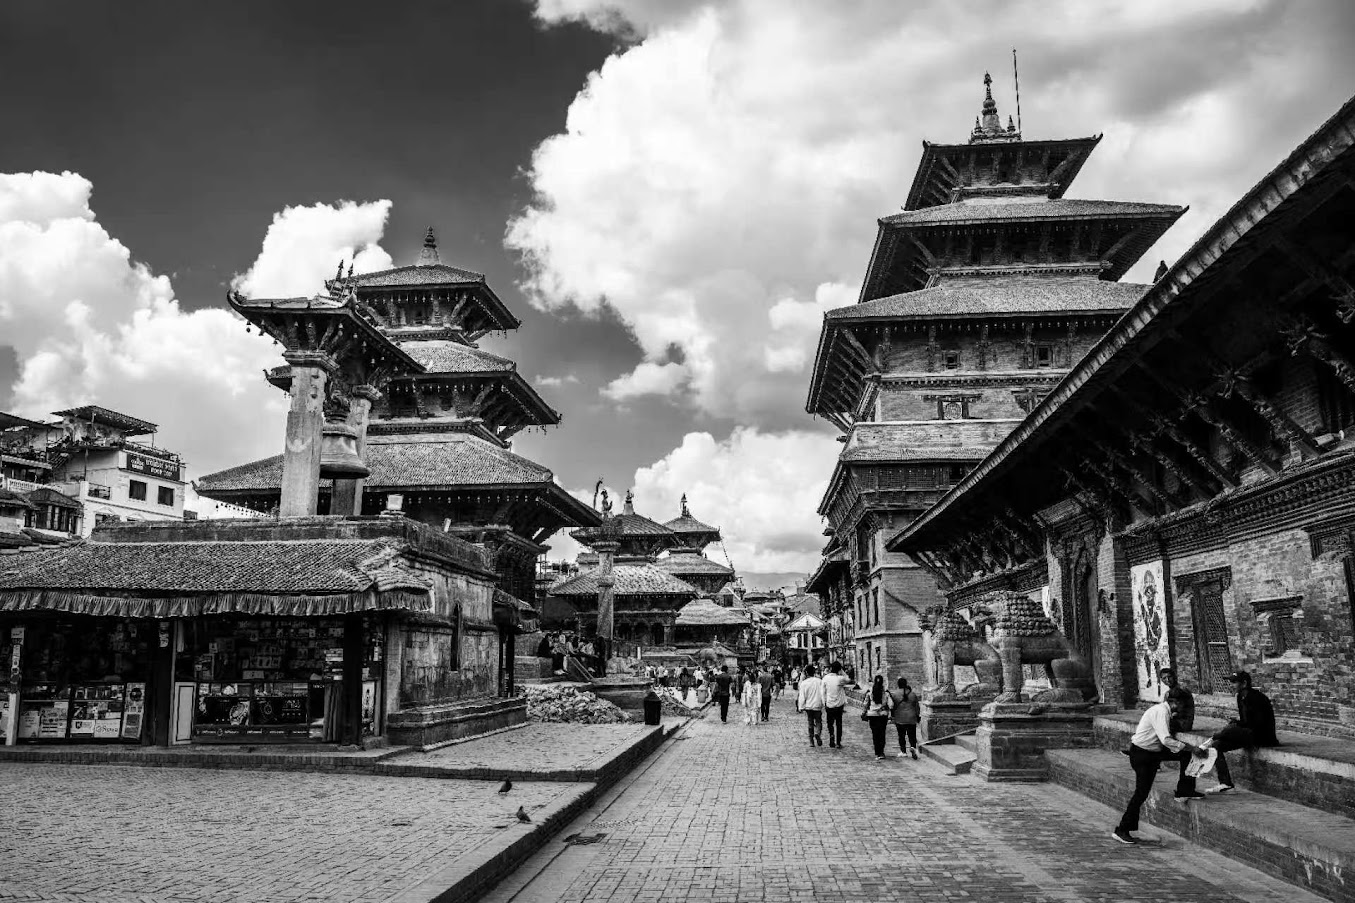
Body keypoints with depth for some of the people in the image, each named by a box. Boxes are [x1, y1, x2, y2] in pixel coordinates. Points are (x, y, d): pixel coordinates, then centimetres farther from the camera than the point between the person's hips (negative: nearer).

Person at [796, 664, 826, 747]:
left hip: (808, 706, 0)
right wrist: (823, 703, 6)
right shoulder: (819, 681, -3)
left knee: (810, 724, 11)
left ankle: (811, 741, 9)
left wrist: (801, 707, 0)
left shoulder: (804, 683, -5)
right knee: (818, 722, 11)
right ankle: (817, 734, -18)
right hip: (817, 705, 0)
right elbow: (822, 693, -1)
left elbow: (802, 696, -5)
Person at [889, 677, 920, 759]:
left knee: (901, 736, 8)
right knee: (912, 735, 6)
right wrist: (918, 716, 17)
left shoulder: (894, 694, -6)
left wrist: (891, 715, 6)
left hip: (900, 719, -1)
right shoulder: (913, 694, 2)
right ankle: (913, 747, -17)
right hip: (911, 718, 1)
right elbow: (917, 706, 7)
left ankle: (903, 751, 9)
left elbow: (891, 706, -6)